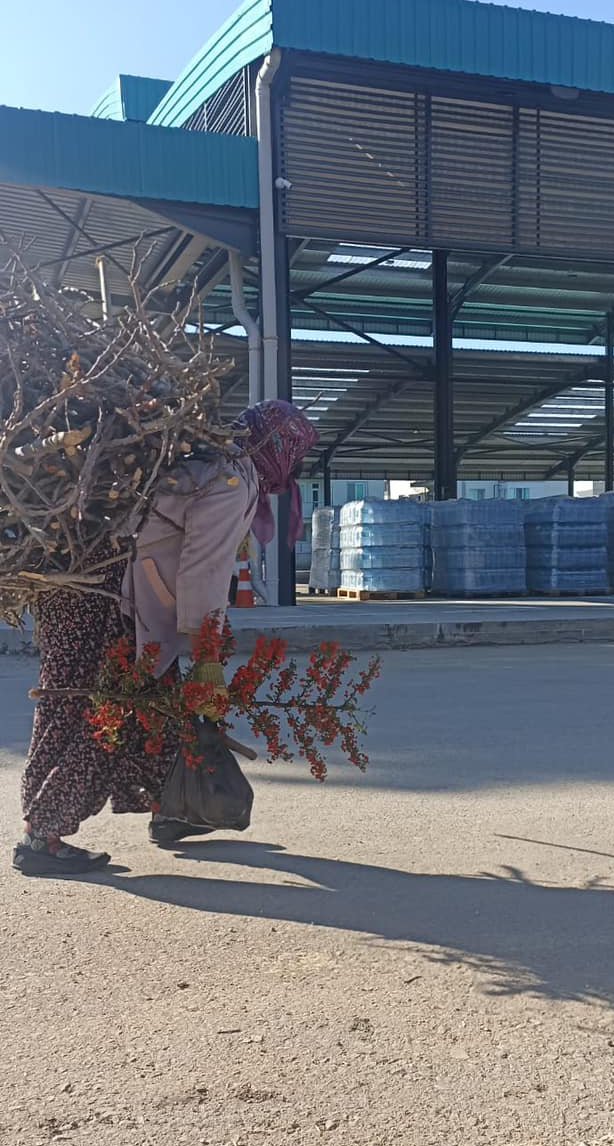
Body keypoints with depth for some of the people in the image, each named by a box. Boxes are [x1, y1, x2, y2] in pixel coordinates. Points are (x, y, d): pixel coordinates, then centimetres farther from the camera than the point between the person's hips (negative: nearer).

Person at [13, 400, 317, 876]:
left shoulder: (215, 465, 15)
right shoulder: (233, 484, -15)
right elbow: (204, 574, -20)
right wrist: (210, 665, -16)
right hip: (100, 599, -10)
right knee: (94, 718, -6)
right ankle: (39, 837, -1)